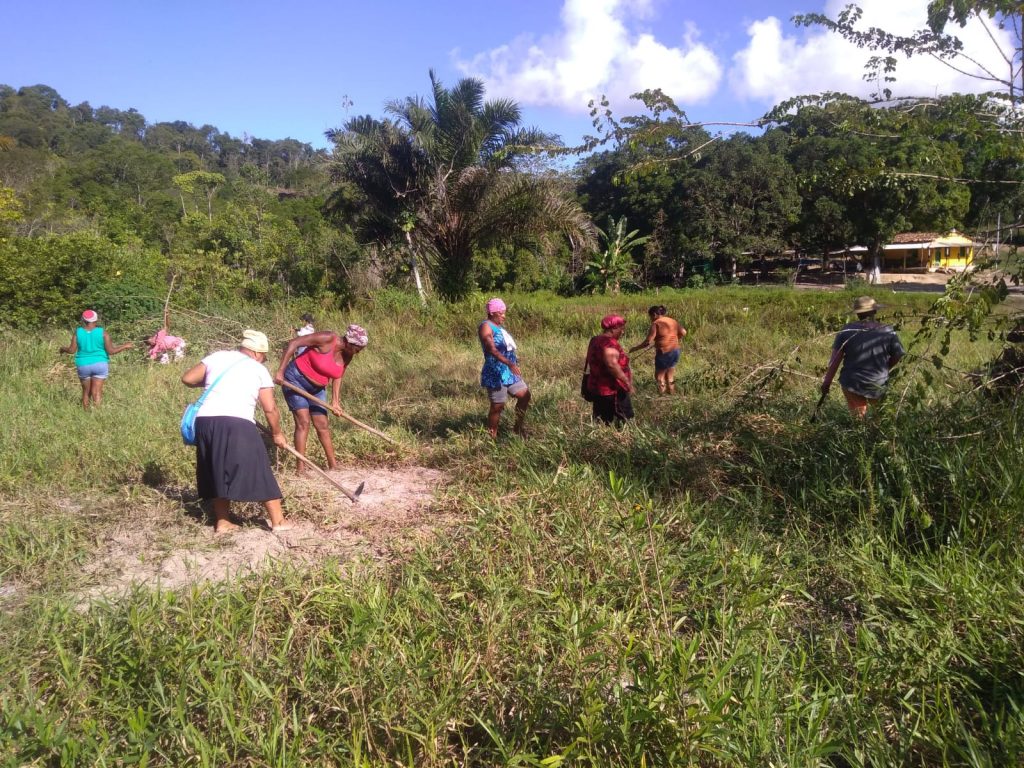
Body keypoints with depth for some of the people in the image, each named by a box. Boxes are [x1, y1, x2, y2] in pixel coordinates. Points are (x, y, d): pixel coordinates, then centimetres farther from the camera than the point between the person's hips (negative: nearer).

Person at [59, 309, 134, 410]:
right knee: (97, 392, -4)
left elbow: (72, 350, -2)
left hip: (83, 365, 2)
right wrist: (125, 346, 4)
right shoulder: (102, 332, -7)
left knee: (86, 392, 15)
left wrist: (63, 349, 19)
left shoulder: (78, 332, -2)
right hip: (100, 364, -2)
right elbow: (111, 351, -8)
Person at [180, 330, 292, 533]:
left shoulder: (217, 357, 18)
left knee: (218, 473, 19)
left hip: (206, 421, 4)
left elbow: (187, 379, 15)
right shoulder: (259, 369, 11)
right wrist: (277, 434, 20)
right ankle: (278, 521, 11)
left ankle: (222, 522, 24)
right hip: (237, 424, -4)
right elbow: (270, 409, 7)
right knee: (258, 470, 5)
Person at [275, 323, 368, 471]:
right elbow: (294, 343, -26)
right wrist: (280, 371, -27)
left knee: (323, 425, 8)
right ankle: (301, 468, -7)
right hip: (295, 379, -6)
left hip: (316, 388, 7)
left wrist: (335, 402, -8)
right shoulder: (327, 339, -26)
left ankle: (333, 464, 17)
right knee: (303, 422, -12)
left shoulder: (347, 356, -6)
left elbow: (337, 377, 2)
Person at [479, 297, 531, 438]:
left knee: (525, 395, 13)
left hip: (509, 372, 9)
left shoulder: (499, 326, 15)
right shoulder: (486, 326, -13)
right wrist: (509, 363, -38)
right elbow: (492, 350, -27)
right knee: (497, 406, -4)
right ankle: (492, 438, 8)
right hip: (495, 373, -9)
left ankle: (518, 428, 26)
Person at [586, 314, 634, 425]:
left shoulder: (595, 340, 12)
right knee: (621, 423, -2)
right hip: (612, 390, -10)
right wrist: (627, 382, -25)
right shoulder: (609, 343, -19)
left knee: (603, 423, 13)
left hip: (598, 387, 10)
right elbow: (612, 364, -32)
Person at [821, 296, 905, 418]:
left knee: (858, 414, 19)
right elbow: (896, 357, 3)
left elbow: (835, 359, -10)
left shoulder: (847, 330, -8)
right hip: (878, 387, 1)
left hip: (852, 385, -1)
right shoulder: (888, 332, -6)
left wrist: (827, 382, -5)